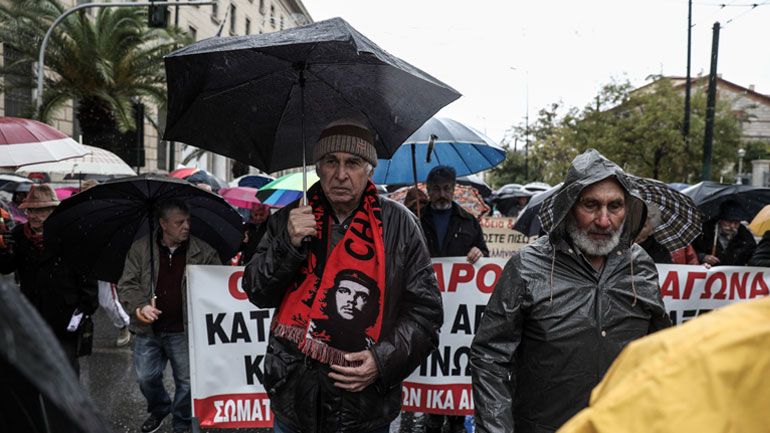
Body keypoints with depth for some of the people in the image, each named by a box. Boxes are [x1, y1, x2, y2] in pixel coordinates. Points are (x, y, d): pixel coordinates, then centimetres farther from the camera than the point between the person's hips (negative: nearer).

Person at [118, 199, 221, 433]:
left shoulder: (203, 252, -1)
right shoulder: (140, 249, 1)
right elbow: (126, 285, 2)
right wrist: (140, 307, -15)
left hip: (183, 331, -1)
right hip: (148, 329, 1)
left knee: (186, 380, 7)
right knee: (146, 377, 12)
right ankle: (159, 409, 43)